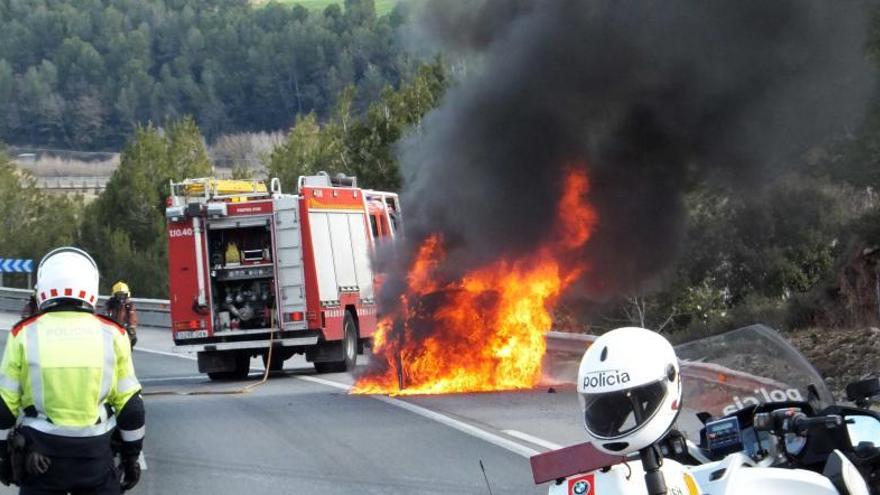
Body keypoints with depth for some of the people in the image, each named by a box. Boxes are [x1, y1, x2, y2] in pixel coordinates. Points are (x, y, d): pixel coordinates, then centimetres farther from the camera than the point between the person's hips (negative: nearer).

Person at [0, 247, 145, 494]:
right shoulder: (112, 334, -1)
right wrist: (131, 456, 14)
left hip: (39, 457, 0)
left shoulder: (24, 334, -4)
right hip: (96, 455, 1)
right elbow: (131, 406, 3)